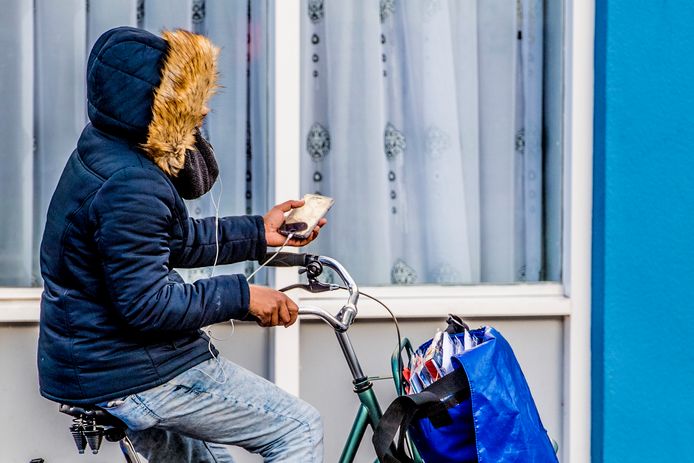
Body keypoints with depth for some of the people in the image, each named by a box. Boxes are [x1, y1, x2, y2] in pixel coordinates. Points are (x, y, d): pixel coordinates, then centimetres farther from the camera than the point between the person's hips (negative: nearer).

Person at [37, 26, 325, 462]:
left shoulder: (100, 156, 8)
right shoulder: (130, 185, -26)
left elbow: (174, 241, 18)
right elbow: (147, 304, -28)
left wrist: (258, 234, 15)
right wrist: (242, 295, -18)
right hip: (137, 377, -11)